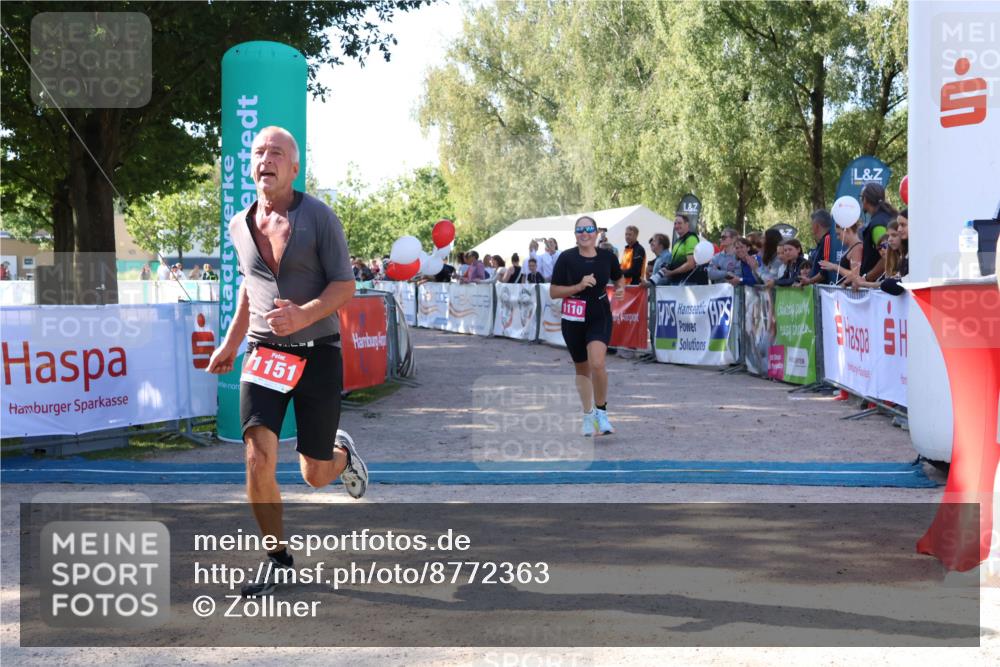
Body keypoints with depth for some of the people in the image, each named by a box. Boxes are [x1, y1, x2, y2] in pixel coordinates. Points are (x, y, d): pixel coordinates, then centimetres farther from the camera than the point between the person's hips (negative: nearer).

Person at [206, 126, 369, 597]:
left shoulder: (319, 217, -8)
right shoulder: (240, 225, 6)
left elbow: (345, 285, -9)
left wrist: (304, 315, -27)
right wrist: (231, 342, 24)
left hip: (317, 353, -3)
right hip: (263, 353, 3)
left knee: (315, 475, 4)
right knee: (258, 460, -14)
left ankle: (342, 453, 43)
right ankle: (278, 560, 5)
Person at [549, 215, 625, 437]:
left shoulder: (607, 257, -3)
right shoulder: (566, 258, -8)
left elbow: (619, 278, 17)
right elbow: (553, 292, -7)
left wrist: (620, 290, -5)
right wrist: (579, 286, -19)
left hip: (600, 318, -1)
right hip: (573, 320, 1)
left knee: (597, 364, -22)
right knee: (582, 369, 13)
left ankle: (601, 411, -2)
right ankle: (588, 415, 32)